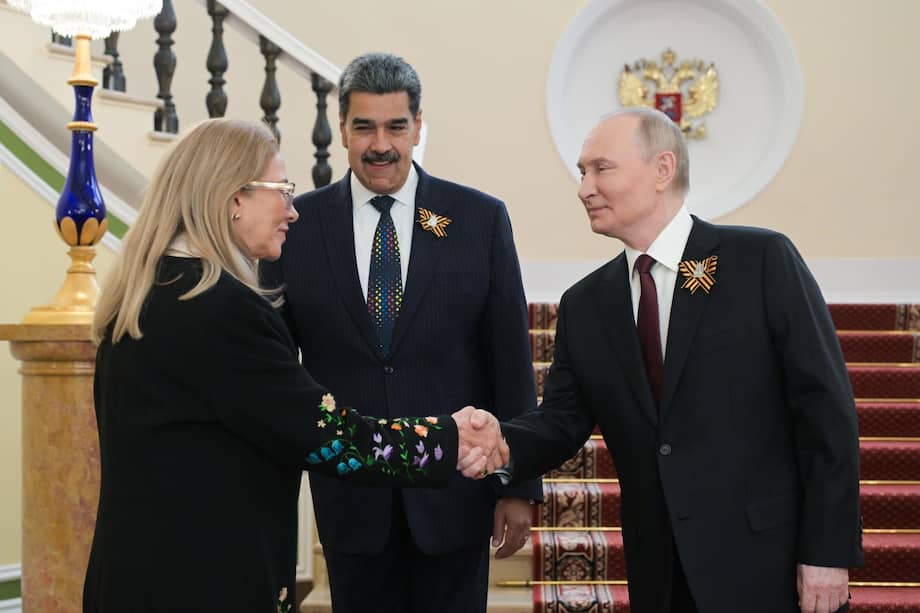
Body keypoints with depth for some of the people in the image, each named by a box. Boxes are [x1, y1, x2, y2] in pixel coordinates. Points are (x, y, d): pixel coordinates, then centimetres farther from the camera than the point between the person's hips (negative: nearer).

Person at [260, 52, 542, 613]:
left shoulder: (480, 219, -2)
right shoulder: (298, 225, 0)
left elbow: (511, 361, 0)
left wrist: (519, 486, -1)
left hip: (453, 491, -1)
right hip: (349, 495, 1)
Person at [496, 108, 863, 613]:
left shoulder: (763, 261, -6)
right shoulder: (584, 304, 9)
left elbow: (825, 407, -8)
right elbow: (561, 420, 5)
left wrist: (829, 551, -12)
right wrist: (504, 447, -18)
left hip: (766, 562, -4)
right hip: (659, 570, 5)